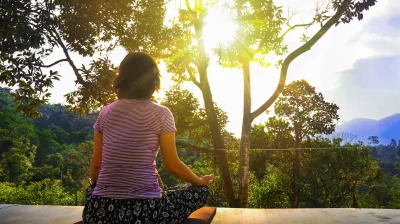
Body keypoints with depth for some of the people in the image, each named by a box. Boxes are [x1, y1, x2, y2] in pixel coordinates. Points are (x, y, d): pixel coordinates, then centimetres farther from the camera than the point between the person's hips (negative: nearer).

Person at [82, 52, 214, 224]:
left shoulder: (106, 112, 5)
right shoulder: (160, 114, -7)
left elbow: (96, 164, 10)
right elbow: (173, 166, -3)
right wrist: (201, 181, 16)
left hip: (101, 210, 4)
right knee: (200, 190, 19)